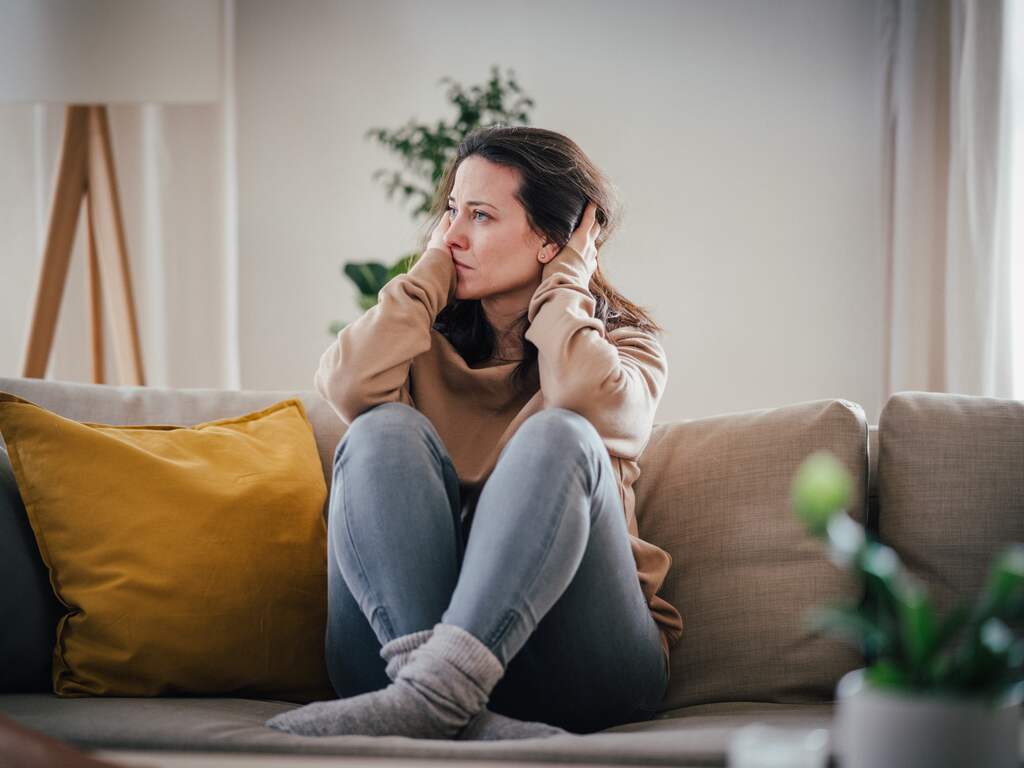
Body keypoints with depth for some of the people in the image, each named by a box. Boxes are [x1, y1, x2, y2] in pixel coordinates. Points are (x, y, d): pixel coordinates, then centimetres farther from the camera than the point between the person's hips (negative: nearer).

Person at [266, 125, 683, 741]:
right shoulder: (431, 341, 17)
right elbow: (346, 388, -8)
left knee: (558, 435, -25)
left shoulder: (627, 343, 11)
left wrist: (564, 284, 1)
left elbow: (587, 399, -16)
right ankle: (459, 715, -40)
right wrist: (431, 272, 4)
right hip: (407, 626, 2)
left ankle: (436, 690, -42)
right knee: (386, 431, -21)